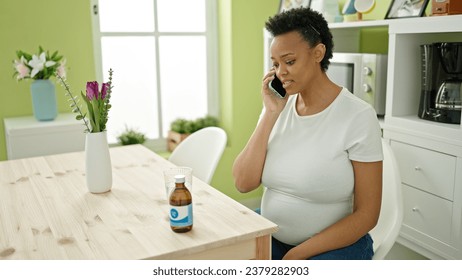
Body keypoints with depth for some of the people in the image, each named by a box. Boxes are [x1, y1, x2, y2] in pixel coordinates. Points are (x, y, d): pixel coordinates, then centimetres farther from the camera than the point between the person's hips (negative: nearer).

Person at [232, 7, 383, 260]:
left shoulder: (358, 116, -13)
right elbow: (243, 183, -8)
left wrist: (296, 256, -16)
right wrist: (270, 114, -13)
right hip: (270, 237, 4)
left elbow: (367, 215, -12)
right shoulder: (278, 107, 0)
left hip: (334, 245, -4)